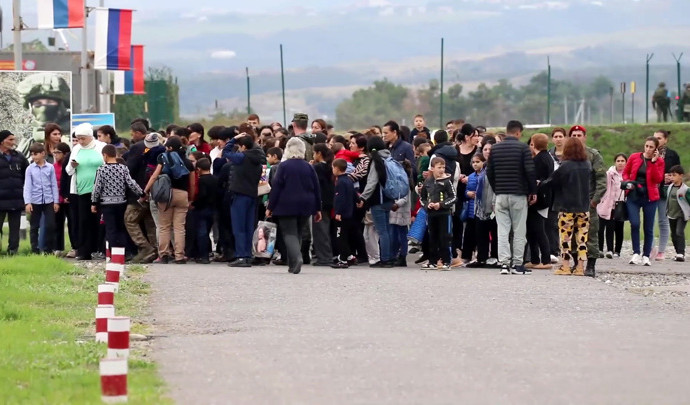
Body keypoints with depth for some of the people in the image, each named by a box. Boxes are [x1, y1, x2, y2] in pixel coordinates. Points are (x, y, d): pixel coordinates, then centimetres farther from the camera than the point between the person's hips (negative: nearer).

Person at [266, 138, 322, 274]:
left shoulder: (284, 166, -7)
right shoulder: (308, 167, 5)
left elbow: (276, 187, -8)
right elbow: (316, 188, 8)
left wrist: (270, 207, -3)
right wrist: (317, 209, 15)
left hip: (286, 206, -4)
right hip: (305, 206, 4)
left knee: (289, 233, -4)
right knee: (298, 233, 15)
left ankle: (296, 258, -28)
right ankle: (293, 265, 16)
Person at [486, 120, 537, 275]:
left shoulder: (495, 148, 6)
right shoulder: (522, 147, -6)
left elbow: (489, 172, 8)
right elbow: (530, 171, -10)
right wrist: (533, 191, -1)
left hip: (500, 195, 3)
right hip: (519, 195, -3)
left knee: (502, 230, 3)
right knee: (519, 231, 3)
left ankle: (504, 262, -5)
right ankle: (517, 264, 2)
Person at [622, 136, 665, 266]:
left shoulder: (659, 161, 1)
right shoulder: (634, 157, 4)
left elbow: (658, 179, -10)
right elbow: (625, 172, 15)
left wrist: (654, 162, -15)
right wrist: (627, 182, -5)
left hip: (650, 197, 0)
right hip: (633, 196, 0)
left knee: (649, 228, 4)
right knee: (634, 224, -16)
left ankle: (646, 256, 14)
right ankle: (636, 253, -6)